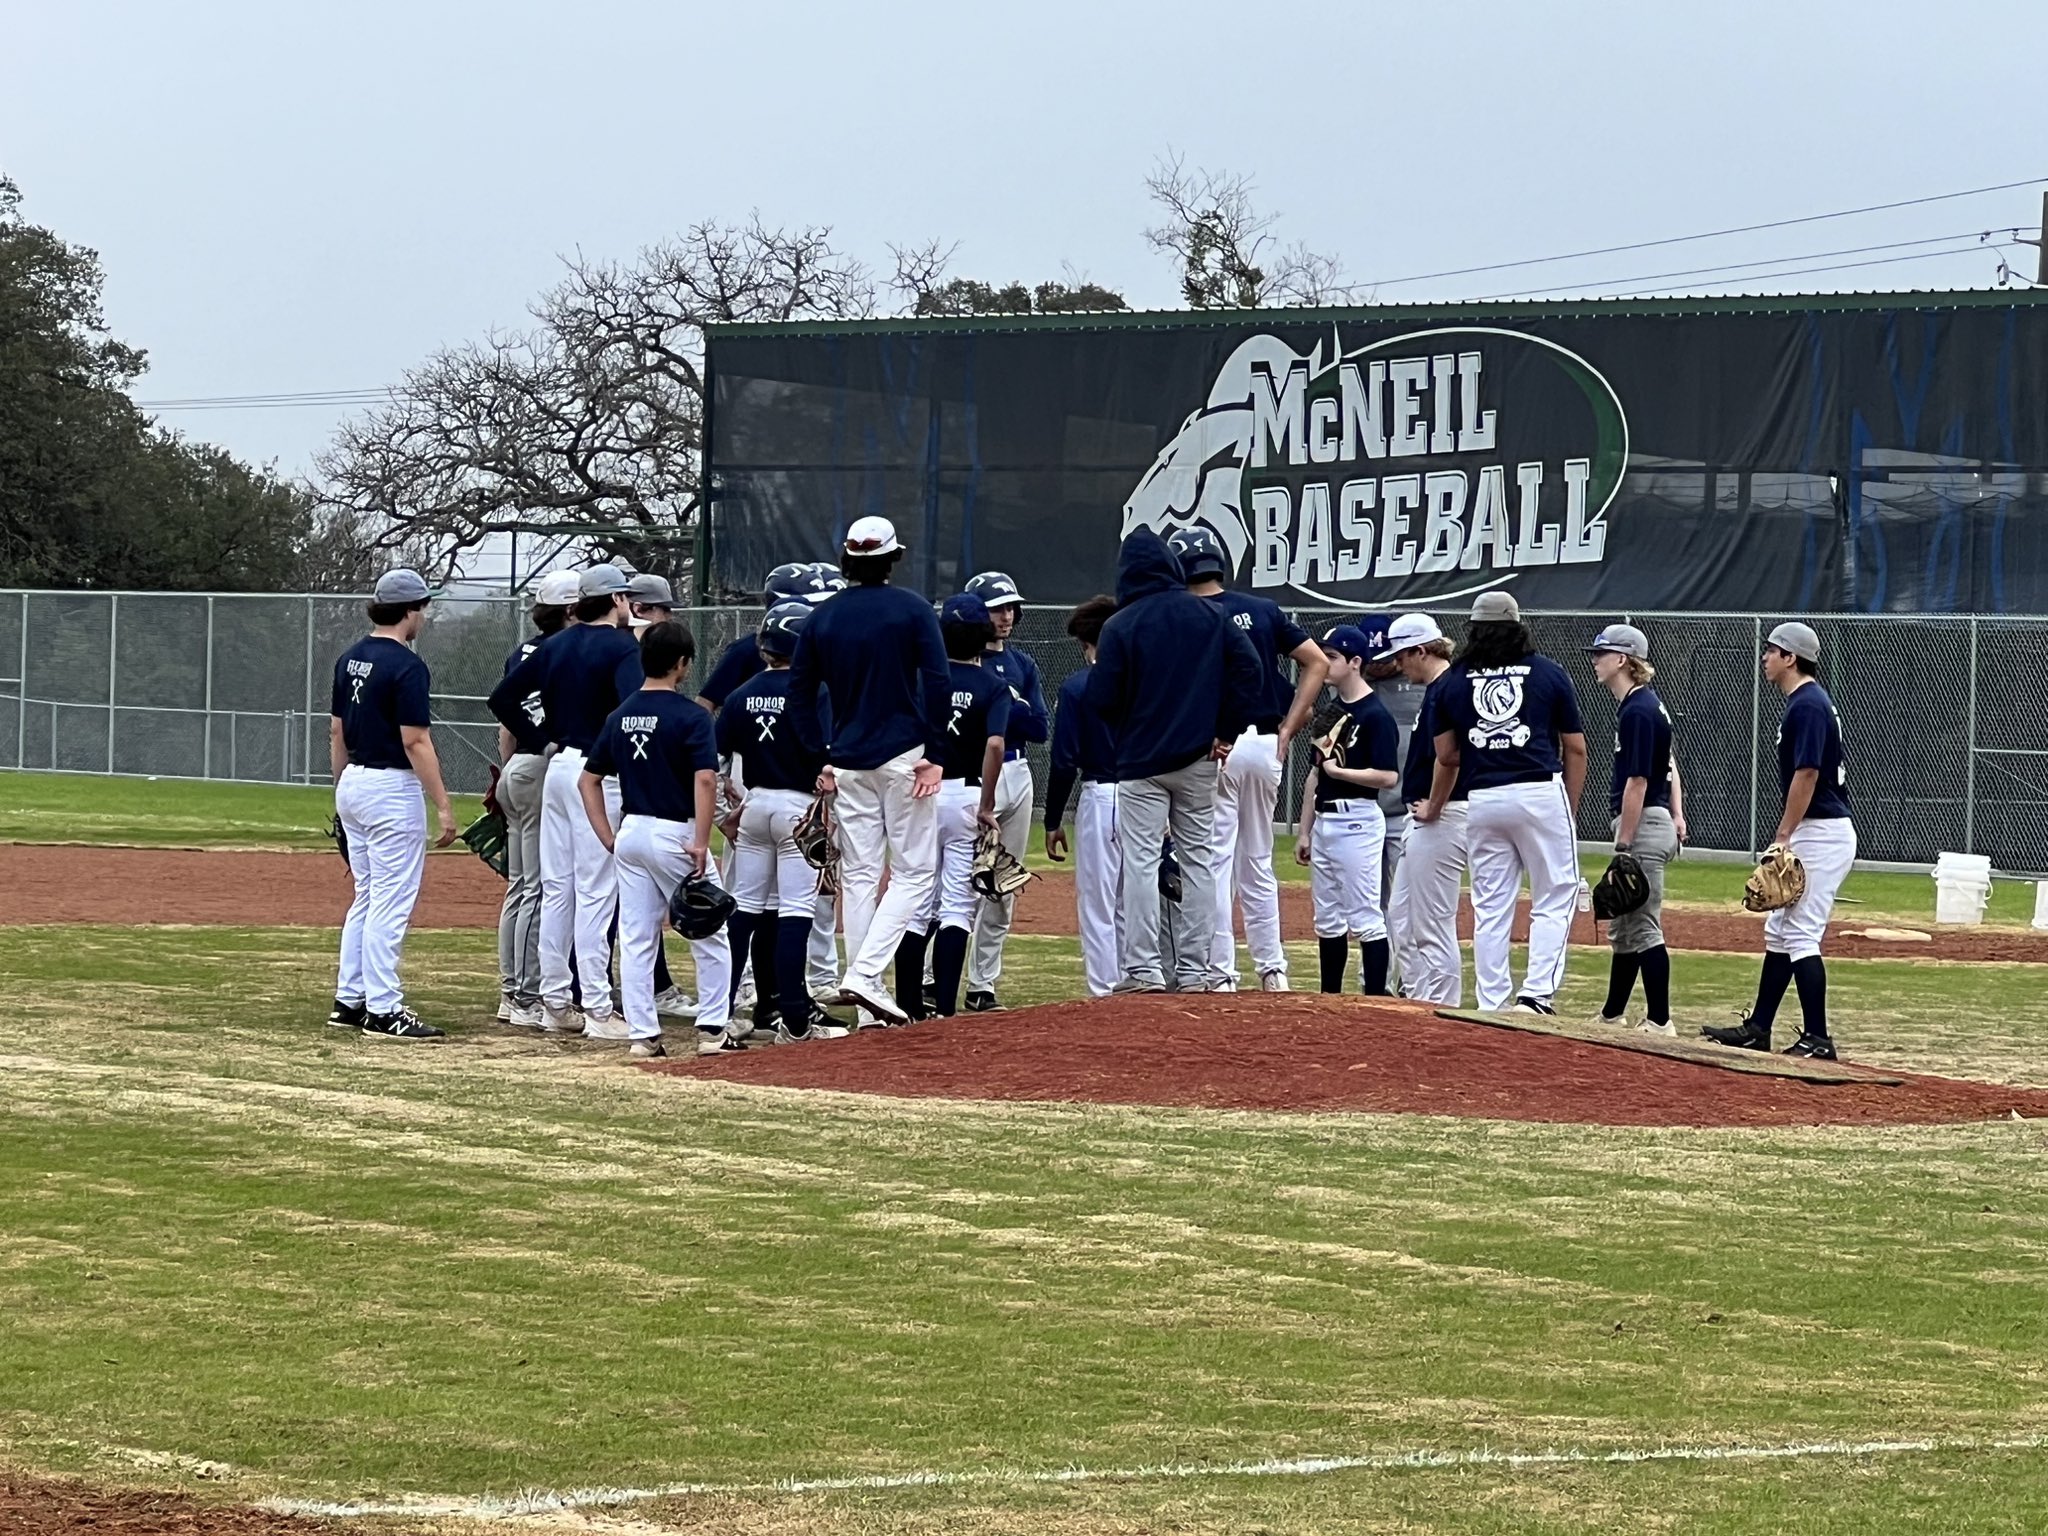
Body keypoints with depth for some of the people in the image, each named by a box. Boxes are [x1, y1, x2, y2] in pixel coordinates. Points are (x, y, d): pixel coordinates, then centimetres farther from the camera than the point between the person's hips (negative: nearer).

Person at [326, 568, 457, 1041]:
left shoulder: (350, 660, 9)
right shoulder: (406, 666, -15)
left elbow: (336, 733, 14)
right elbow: (415, 741, -19)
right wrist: (443, 806, -18)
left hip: (352, 785, 9)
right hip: (393, 789, -9)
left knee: (367, 897, 16)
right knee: (392, 902, -6)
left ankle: (350, 1000, 18)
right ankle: (382, 1010, -6)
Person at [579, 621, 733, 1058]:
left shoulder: (620, 716, 8)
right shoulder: (690, 716, -10)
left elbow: (588, 780, 10)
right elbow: (704, 779, -22)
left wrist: (608, 838, 11)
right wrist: (700, 842, -20)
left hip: (630, 831, 5)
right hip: (675, 834, -5)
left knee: (636, 939, 8)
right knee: (709, 936, 7)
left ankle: (642, 1034, 7)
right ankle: (712, 1029, 6)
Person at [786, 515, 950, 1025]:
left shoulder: (823, 617, 8)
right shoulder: (912, 609, -3)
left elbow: (799, 693, 8)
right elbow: (938, 683, -11)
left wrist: (821, 758, 11)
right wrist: (935, 755, -8)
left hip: (848, 763, 4)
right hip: (904, 755, -4)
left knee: (858, 874, 8)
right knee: (913, 872, 0)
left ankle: (866, 998, 7)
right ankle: (865, 974, -16)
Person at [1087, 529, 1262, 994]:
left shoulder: (1120, 626, -7)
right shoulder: (1209, 615, 3)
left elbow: (1102, 699, -10)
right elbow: (1248, 668, -3)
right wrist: (1226, 731, 2)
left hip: (1141, 762, -3)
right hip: (1198, 762, 3)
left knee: (1141, 862, -2)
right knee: (1199, 860, 8)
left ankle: (1142, 969, -7)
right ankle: (1199, 970, 8)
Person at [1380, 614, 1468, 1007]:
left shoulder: (1444, 691, -16)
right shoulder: (1438, 689, 16)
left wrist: (1433, 808, -16)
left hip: (1439, 821, -11)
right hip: (1423, 820, 11)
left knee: (1432, 923, -6)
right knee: (1400, 917, 16)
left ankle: (1442, 1008, -3)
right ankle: (1417, 999, 20)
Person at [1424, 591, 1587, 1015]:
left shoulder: (1455, 681, 8)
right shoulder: (1548, 673, 5)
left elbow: (1446, 755, 9)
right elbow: (1575, 749, 6)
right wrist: (1571, 812, 13)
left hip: (1482, 800, 2)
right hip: (1542, 794, -2)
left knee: (1490, 908, 8)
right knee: (1554, 900, 2)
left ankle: (1492, 1005, 7)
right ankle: (1537, 993, -12)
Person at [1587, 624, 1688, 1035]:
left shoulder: (1637, 712, -17)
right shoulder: (1647, 705, 14)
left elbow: (1637, 782, -20)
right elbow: (1669, 764, 22)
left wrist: (1623, 846, -20)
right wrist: (1677, 817, 21)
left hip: (1642, 825, -10)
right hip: (1657, 823, 10)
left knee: (1643, 928, -8)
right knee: (1622, 928, 17)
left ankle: (1659, 1022, -7)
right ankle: (1612, 1016, 24)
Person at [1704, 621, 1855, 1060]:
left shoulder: (1807, 705, -15)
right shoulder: (1810, 701, 16)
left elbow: (1807, 774, -21)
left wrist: (1783, 836, -20)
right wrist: (1786, 836, 20)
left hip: (1820, 834, -11)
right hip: (1814, 834, 11)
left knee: (1801, 935, -12)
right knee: (1779, 931, 15)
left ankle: (1817, 1039, -12)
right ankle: (1758, 1028, 22)